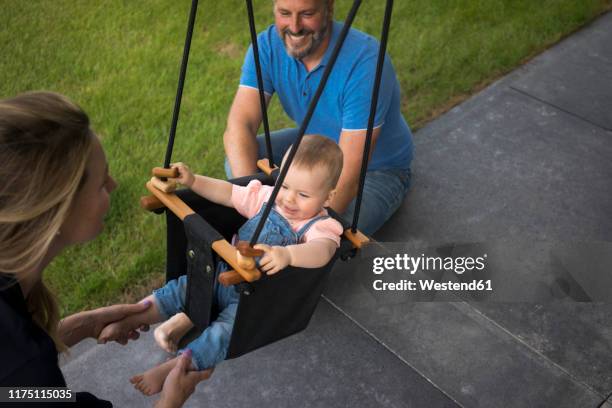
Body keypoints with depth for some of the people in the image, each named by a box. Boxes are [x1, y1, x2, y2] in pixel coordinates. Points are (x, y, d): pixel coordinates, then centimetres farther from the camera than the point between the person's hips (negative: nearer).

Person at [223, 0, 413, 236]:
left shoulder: (364, 62, -34)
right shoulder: (268, 46, -18)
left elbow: (350, 174, -36)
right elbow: (238, 127, -25)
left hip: (376, 169, -4)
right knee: (240, 160, -16)